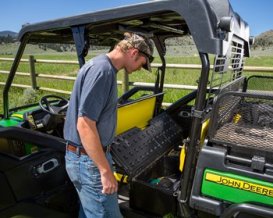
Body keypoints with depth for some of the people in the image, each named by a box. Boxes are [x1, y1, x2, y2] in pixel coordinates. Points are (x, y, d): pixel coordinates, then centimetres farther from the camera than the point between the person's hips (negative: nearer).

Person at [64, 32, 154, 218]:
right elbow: (84, 125, -26)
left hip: (87, 156, 10)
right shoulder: (101, 70, -21)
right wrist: (105, 171, -21)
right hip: (89, 160, -10)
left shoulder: (103, 67, 10)